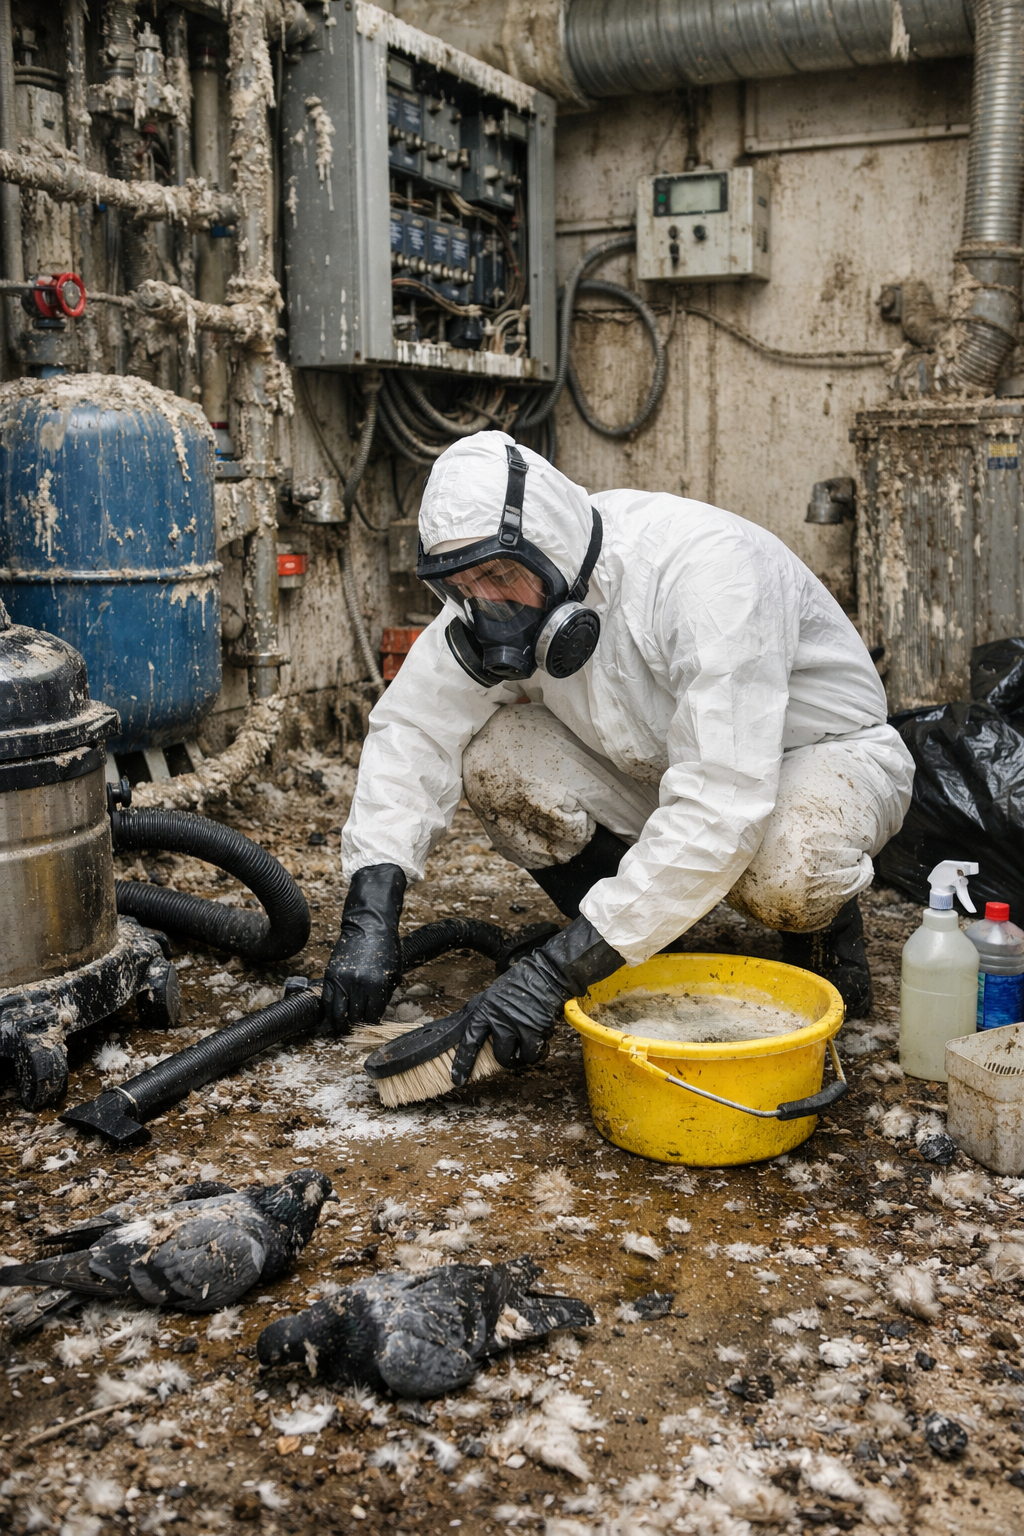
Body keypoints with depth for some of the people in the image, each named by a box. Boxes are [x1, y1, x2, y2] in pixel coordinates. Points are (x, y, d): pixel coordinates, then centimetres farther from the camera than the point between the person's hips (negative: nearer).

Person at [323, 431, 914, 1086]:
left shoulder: (707, 571, -36)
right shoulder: (510, 591, -15)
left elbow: (721, 809, -42)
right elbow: (412, 727, -12)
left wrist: (556, 973, -42)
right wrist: (370, 915, -26)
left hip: (823, 750, -5)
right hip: (656, 766, 6)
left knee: (782, 867, -40)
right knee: (493, 753, -19)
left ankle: (826, 919, -1)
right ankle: (641, 942, 1)